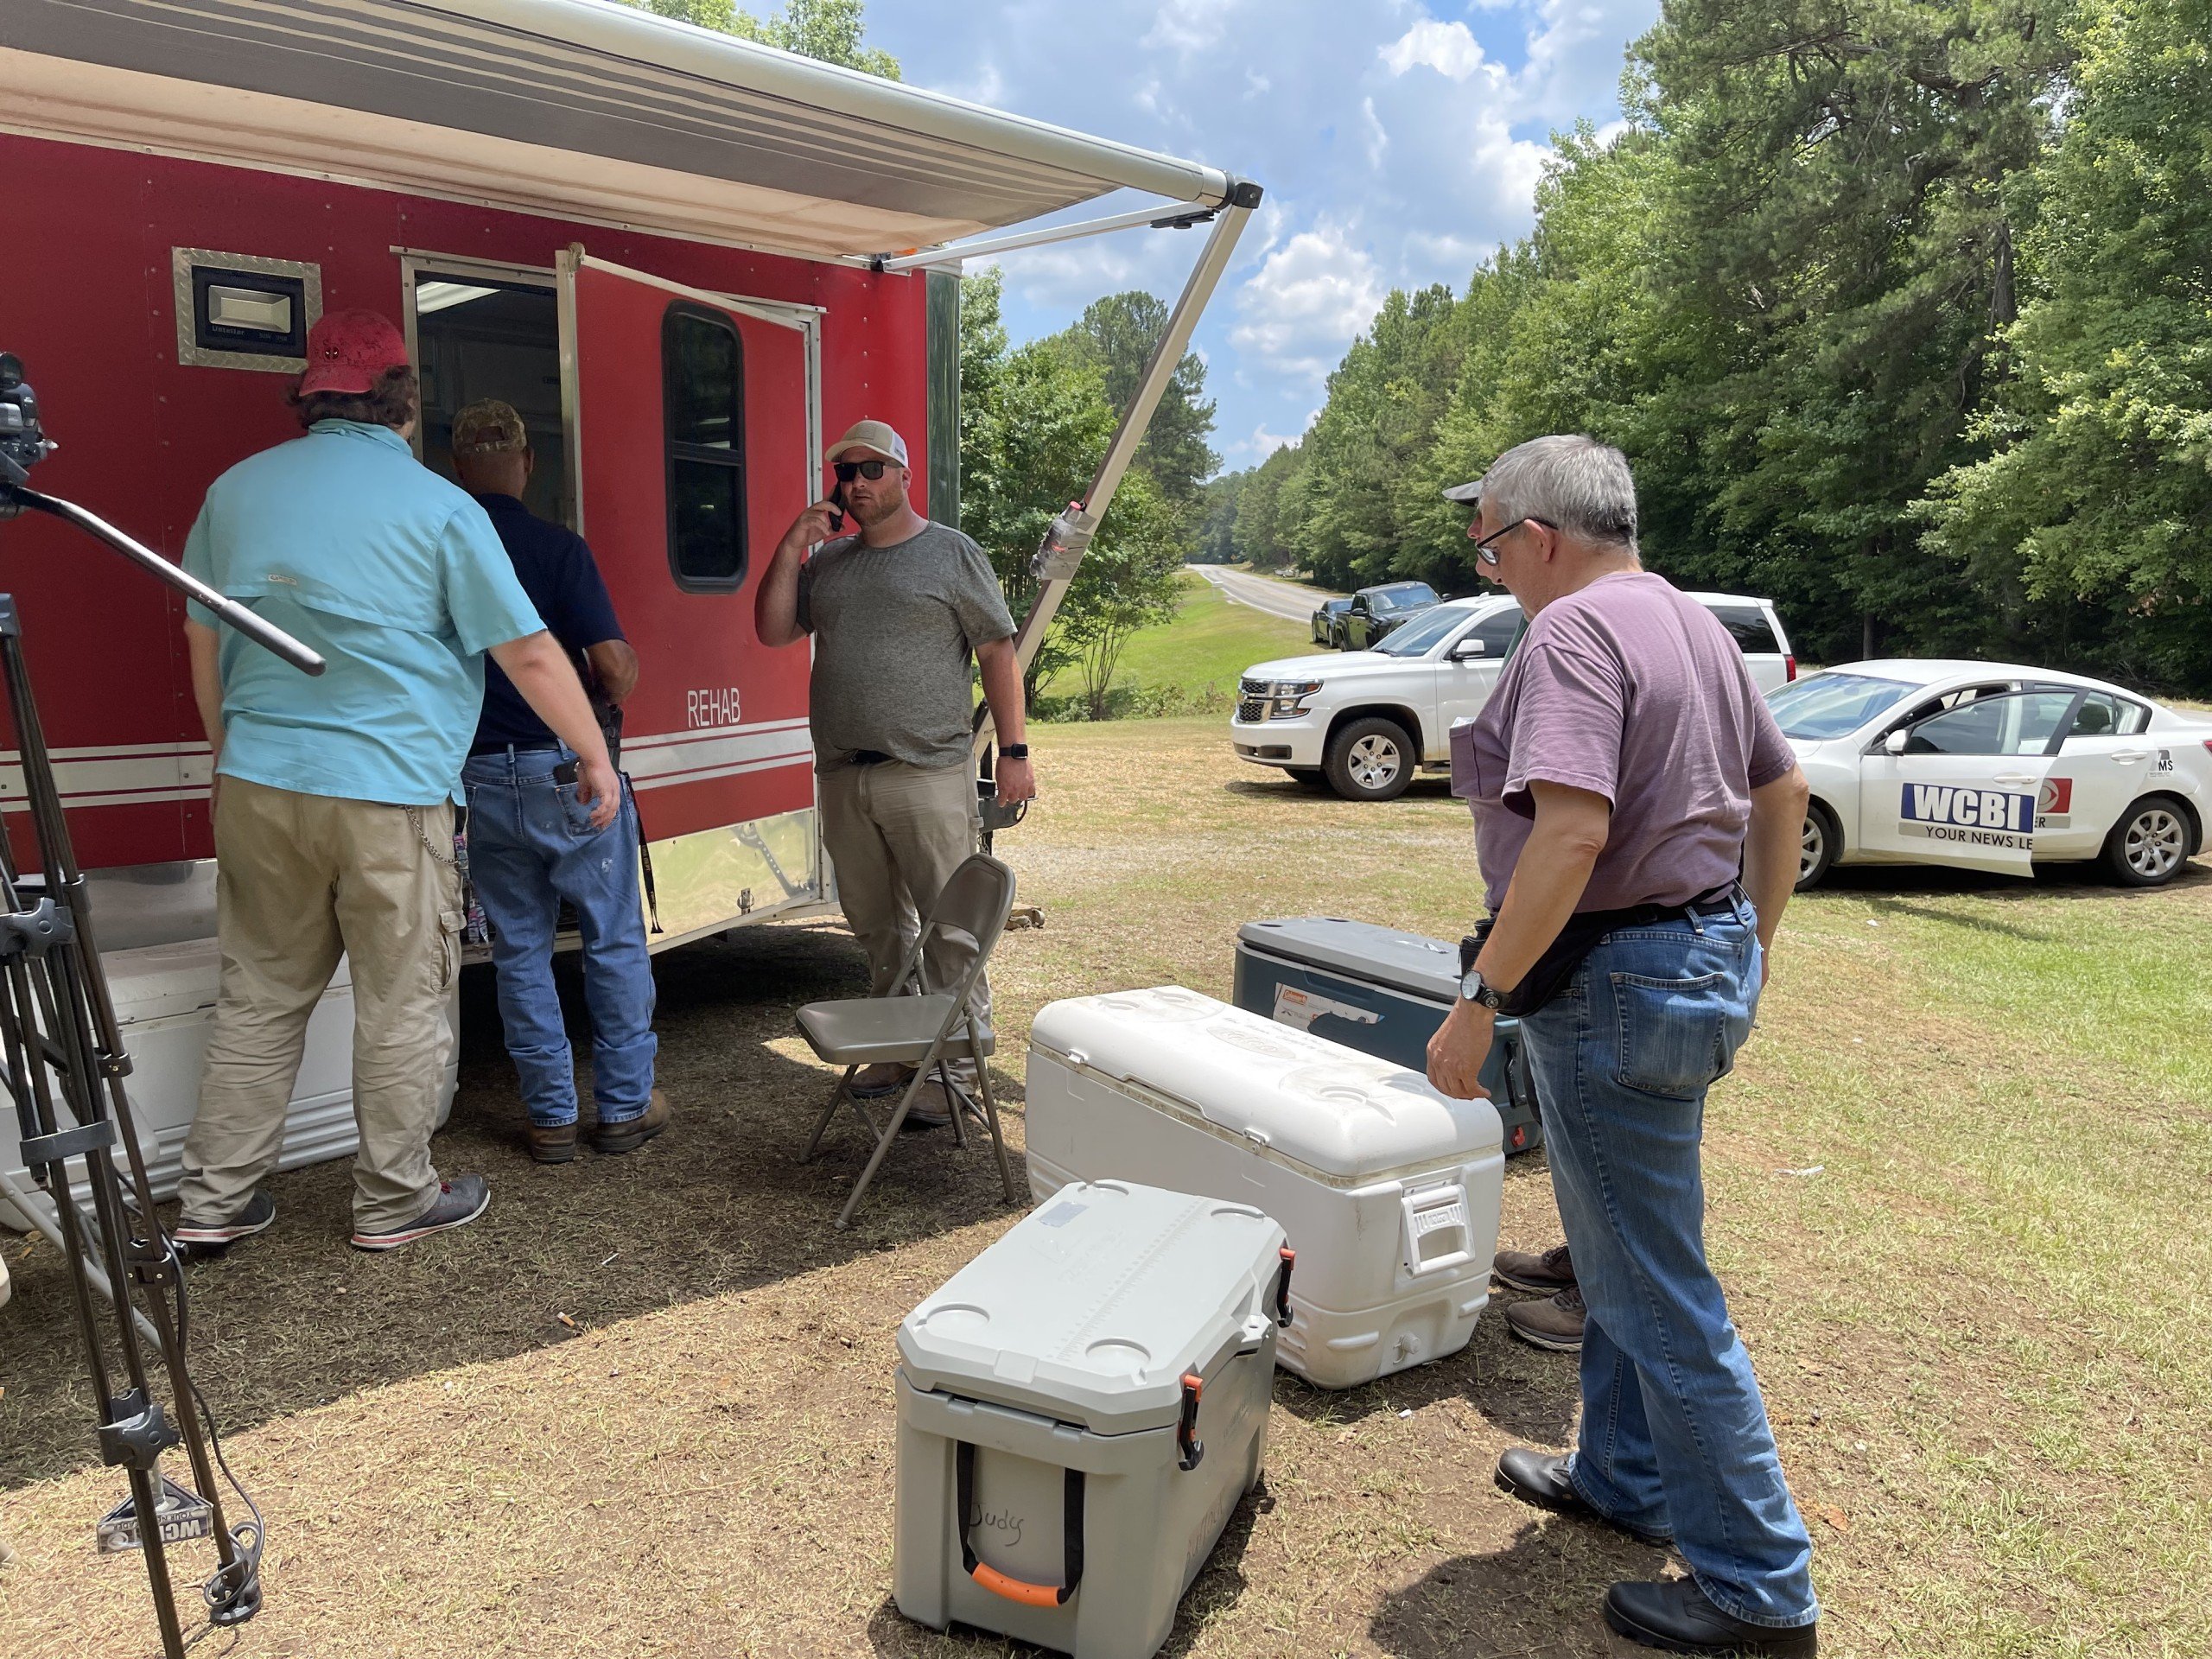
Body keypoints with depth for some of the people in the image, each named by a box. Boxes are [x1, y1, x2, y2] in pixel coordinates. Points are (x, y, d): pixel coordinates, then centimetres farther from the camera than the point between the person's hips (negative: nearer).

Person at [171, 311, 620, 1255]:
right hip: (388, 794, -5)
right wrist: (595, 757, 4)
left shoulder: (236, 491, 9)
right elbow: (530, 655, -6)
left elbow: (202, 639, 19)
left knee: (258, 997, 16)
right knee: (401, 1005, 7)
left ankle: (215, 1200, 23)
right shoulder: (438, 507, -7)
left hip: (258, 787, 5)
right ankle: (394, 1202, 17)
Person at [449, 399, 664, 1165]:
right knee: (615, 941, 9)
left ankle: (551, 1118, 17)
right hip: (567, 769, -3)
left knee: (519, 950, 12)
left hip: (479, 776, 4)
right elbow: (613, 663, -16)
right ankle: (625, 1106, 15)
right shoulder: (556, 547, -10)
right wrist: (623, 679, 6)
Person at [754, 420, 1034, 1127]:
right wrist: (789, 549, 1)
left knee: (951, 929, -4)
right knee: (877, 928, 14)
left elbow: (999, 654, -2)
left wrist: (1013, 751, -9)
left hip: (928, 777, -5)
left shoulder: (951, 553, 0)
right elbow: (773, 631, 10)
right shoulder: (826, 562, 15)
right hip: (843, 781, 6)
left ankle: (958, 1068, 4)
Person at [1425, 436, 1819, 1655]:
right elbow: (1784, 793, 19)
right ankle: (1623, 1481, 39)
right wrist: (1750, 948, 25)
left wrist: (1480, 1000, -25)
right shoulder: (1693, 624, 12)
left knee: (1657, 1296, 2)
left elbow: (1573, 832, -30)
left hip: (1617, 985, -10)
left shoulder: (1572, 633, -18)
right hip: (1706, 958, 10)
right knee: (1620, 1257, 23)